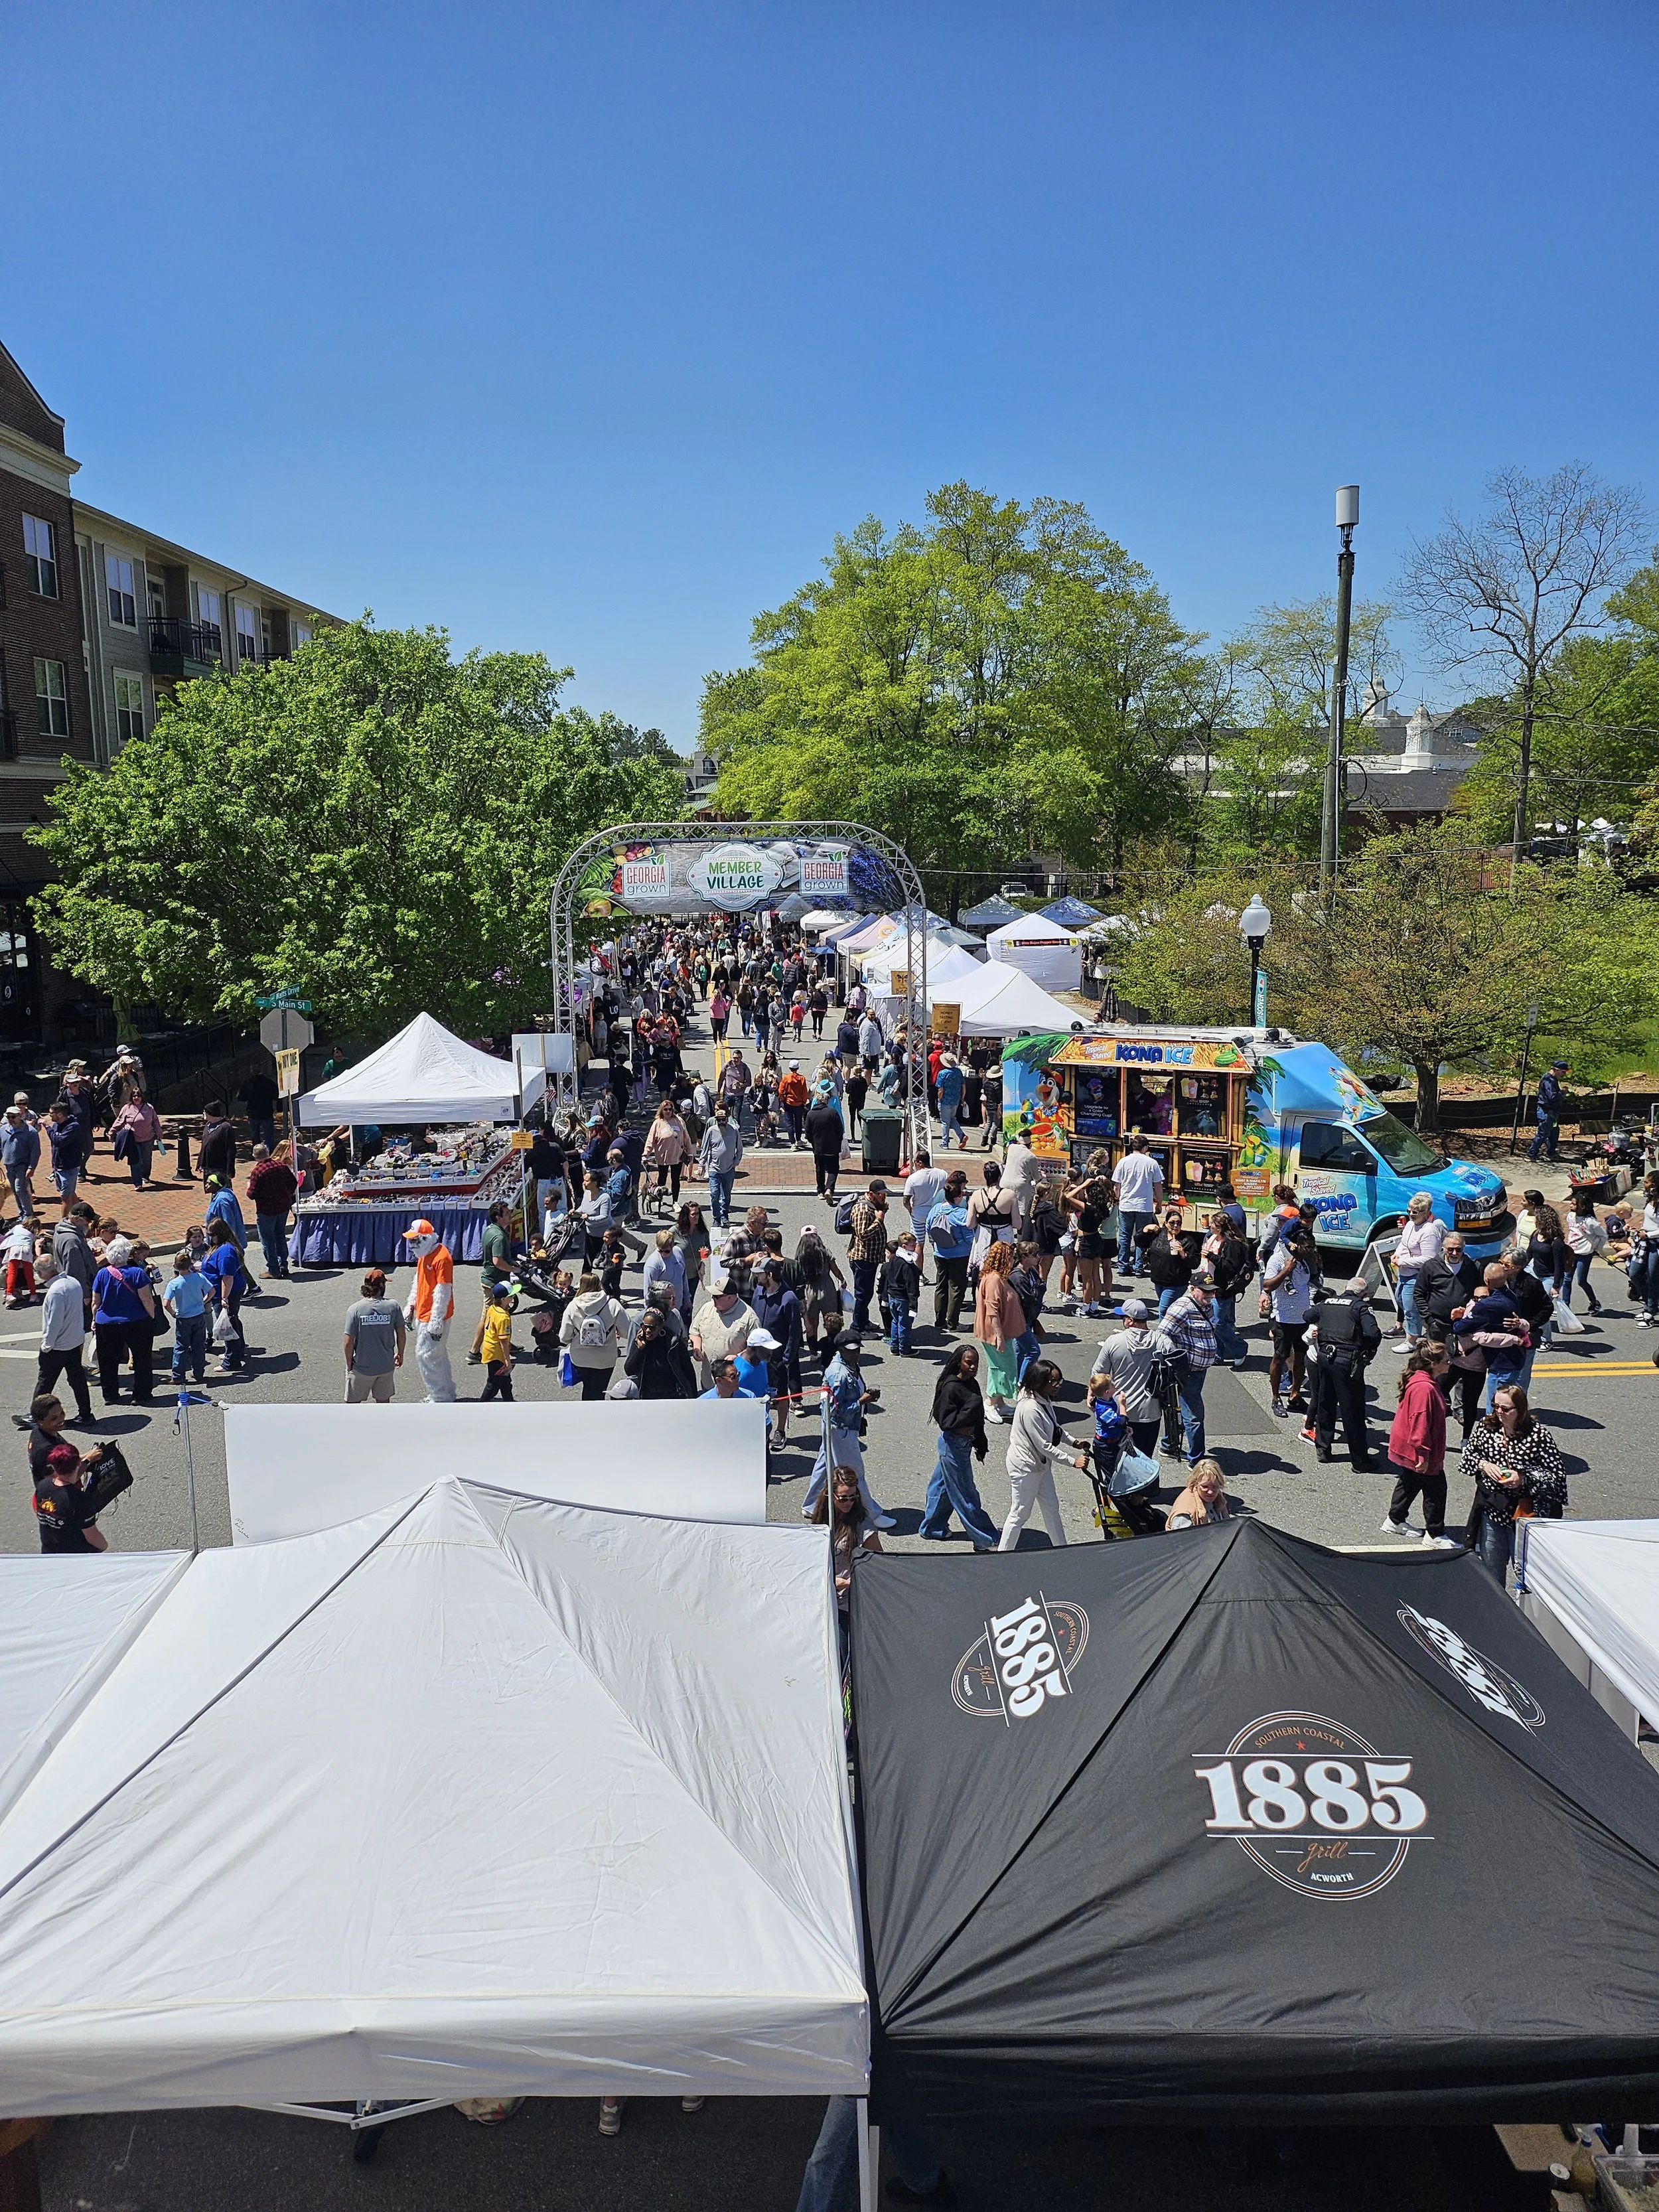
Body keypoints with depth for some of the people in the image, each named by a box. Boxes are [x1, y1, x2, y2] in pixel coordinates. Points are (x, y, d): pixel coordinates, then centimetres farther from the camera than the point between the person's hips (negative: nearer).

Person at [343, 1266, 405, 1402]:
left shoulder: (354, 1309, -14)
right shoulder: (393, 1306, -10)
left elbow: (349, 1343, -13)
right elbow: (402, 1335, -1)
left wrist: (349, 1364, 2)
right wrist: (400, 1354, 16)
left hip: (362, 1367, -2)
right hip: (386, 1365, 2)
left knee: (353, 1402, 12)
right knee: (384, 1401, 19)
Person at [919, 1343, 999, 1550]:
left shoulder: (972, 1384, 4)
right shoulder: (951, 1387, -23)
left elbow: (977, 1417, 14)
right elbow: (946, 1422, -24)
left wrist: (980, 1443, 16)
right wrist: (970, 1409, -31)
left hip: (965, 1442, 9)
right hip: (953, 1444, -9)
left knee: (943, 1487, 21)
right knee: (965, 1494, 3)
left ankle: (932, 1529, 35)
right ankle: (985, 1539, 11)